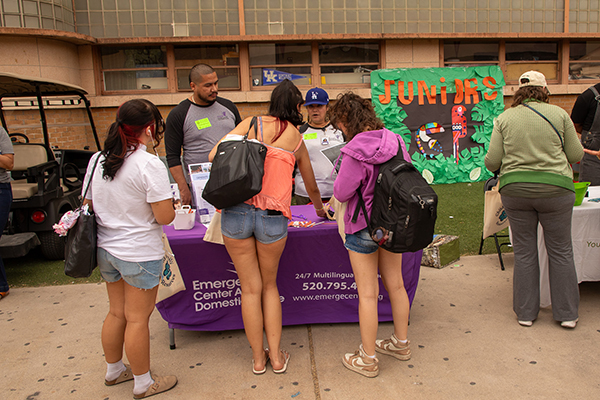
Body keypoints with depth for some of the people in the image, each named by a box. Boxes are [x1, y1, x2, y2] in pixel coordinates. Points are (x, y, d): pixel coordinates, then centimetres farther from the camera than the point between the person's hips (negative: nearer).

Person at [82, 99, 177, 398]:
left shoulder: (97, 160, 2)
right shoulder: (150, 165, -20)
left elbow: (88, 205, 11)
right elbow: (165, 217, -20)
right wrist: (171, 204, 1)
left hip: (105, 249, 7)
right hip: (139, 254, -7)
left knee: (116, 312, 22)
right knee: (137, 319, 6)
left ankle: (113, 370, 41)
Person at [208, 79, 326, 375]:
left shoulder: (251, 124, 8)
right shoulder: (297, 140, 12)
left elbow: (214, 156, -2)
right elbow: (312, 188, 24)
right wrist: (321, 211, 44)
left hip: (236, 211, 0)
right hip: (273, 218, 0)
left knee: (250, 288, 12)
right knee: (270, 286, 20)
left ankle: (257, 358, 26)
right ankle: (276, 356, 25)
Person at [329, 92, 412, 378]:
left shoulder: (354, 151, -22)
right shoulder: (394, 140, -2)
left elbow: (342, 193, -16)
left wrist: (339, 182, 3)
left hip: (364, 228, -7)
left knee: (367, 294, 5)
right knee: (395, 285, 20)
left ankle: (367, 359, 19)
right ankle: (401, 343, 38)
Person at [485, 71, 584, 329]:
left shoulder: (504, 119, 1)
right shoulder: (558, 114, 0)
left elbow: (492, 162, -2)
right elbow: (576, 155, 3)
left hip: (515, 190, 1)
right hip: (554, 189, -1)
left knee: (524, 252, 10)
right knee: (560, 252, 12)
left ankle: (525, 313, 19)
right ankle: (567, 314, 21)